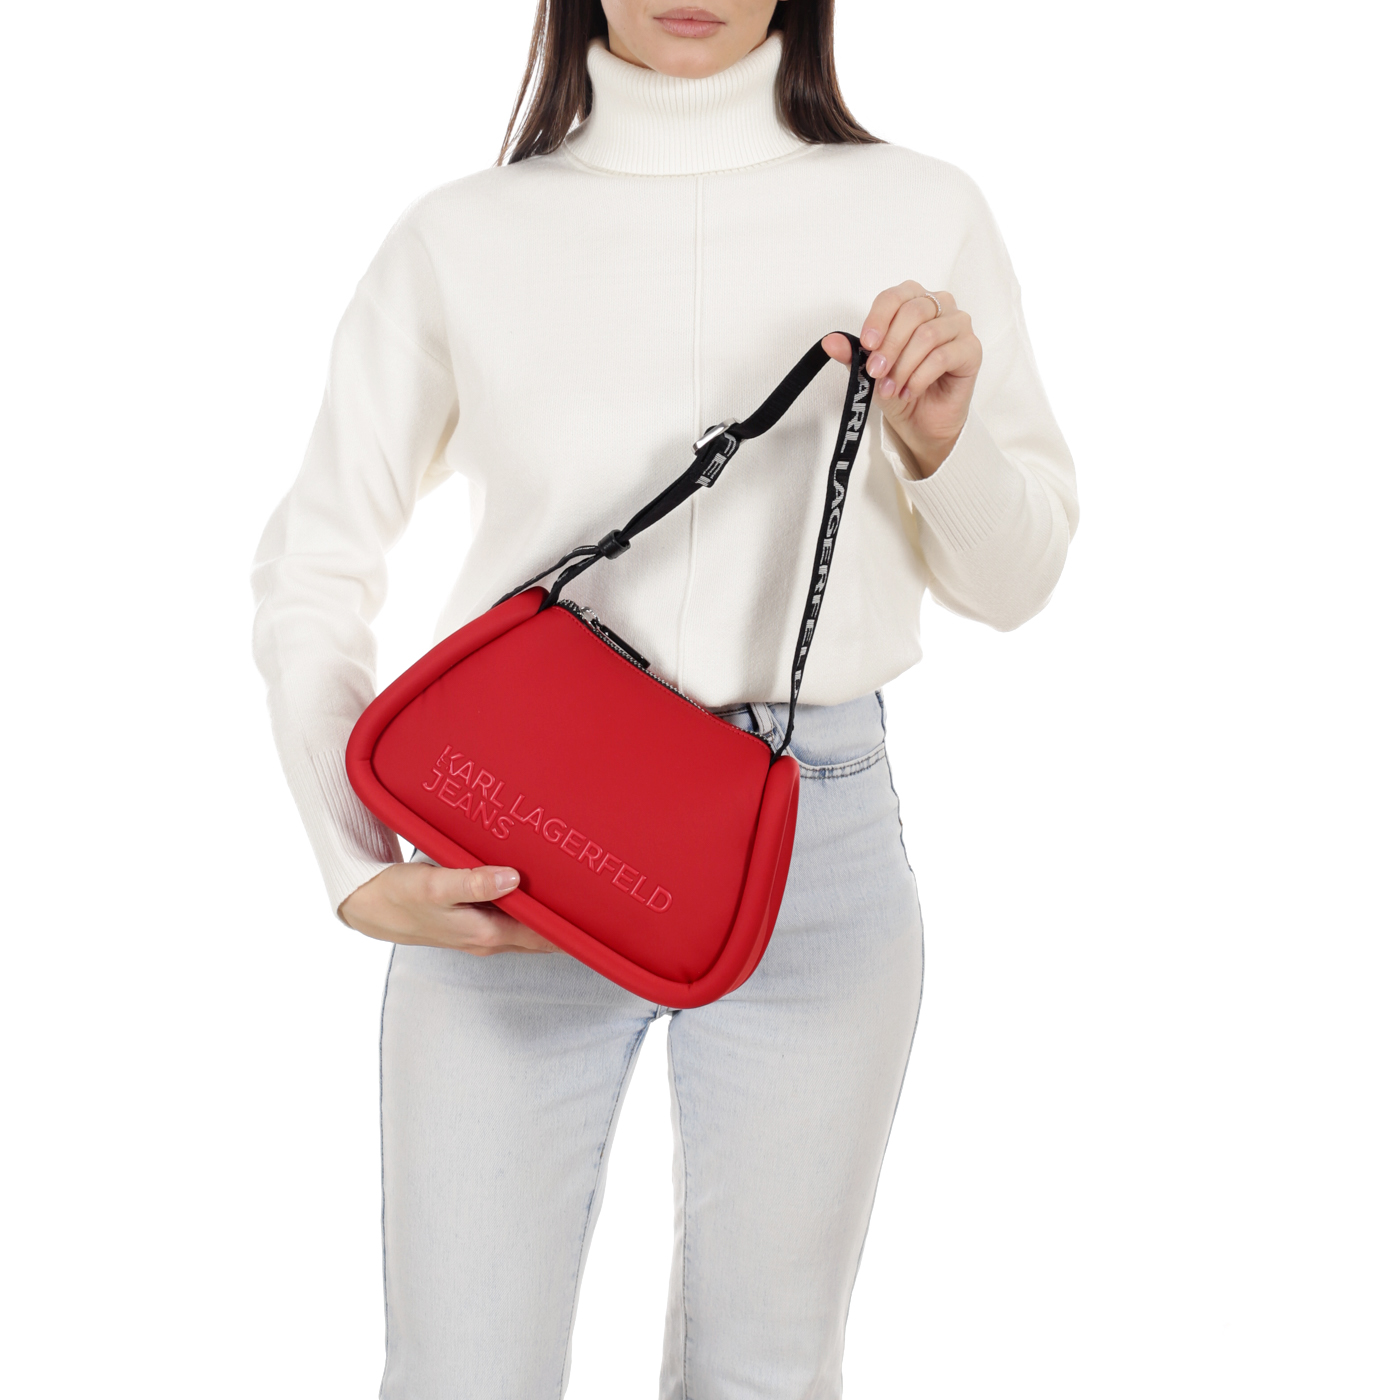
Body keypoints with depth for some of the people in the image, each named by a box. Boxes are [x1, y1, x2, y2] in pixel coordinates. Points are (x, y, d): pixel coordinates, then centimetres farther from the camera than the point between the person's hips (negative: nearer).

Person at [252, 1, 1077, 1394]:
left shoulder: (922, 213, 3)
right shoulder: (459, 238, 1)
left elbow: (1010, 580, 8)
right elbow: (311, 570, 6)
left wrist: (939, 445, -13)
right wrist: (361, 870, -6)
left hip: (816, 848, 1)